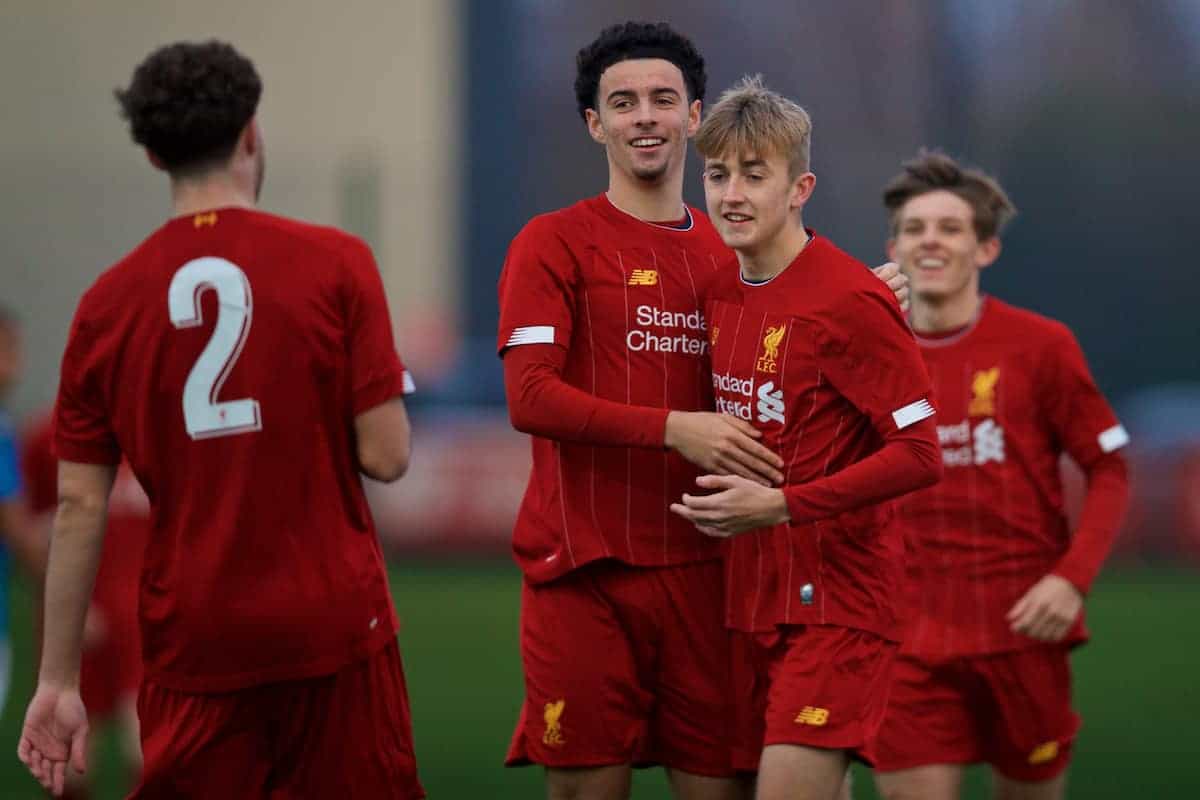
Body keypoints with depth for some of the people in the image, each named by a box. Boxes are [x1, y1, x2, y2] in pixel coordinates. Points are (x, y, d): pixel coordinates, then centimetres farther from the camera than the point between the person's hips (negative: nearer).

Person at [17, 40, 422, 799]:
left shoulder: (109, 302, 1)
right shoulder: (335, 263, -6)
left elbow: (80, 507, 1)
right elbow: (386, 455, -8)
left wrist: (59, 680, 6)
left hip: (193, 647, 2)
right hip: (332, 629, -2)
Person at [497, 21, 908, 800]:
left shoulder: (729, 256, 14)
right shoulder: (554, 243, 0)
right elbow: (530, 396, -11)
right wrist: (673, 428, -20)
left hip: (701, 571, 4)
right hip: (586, 571, -4)